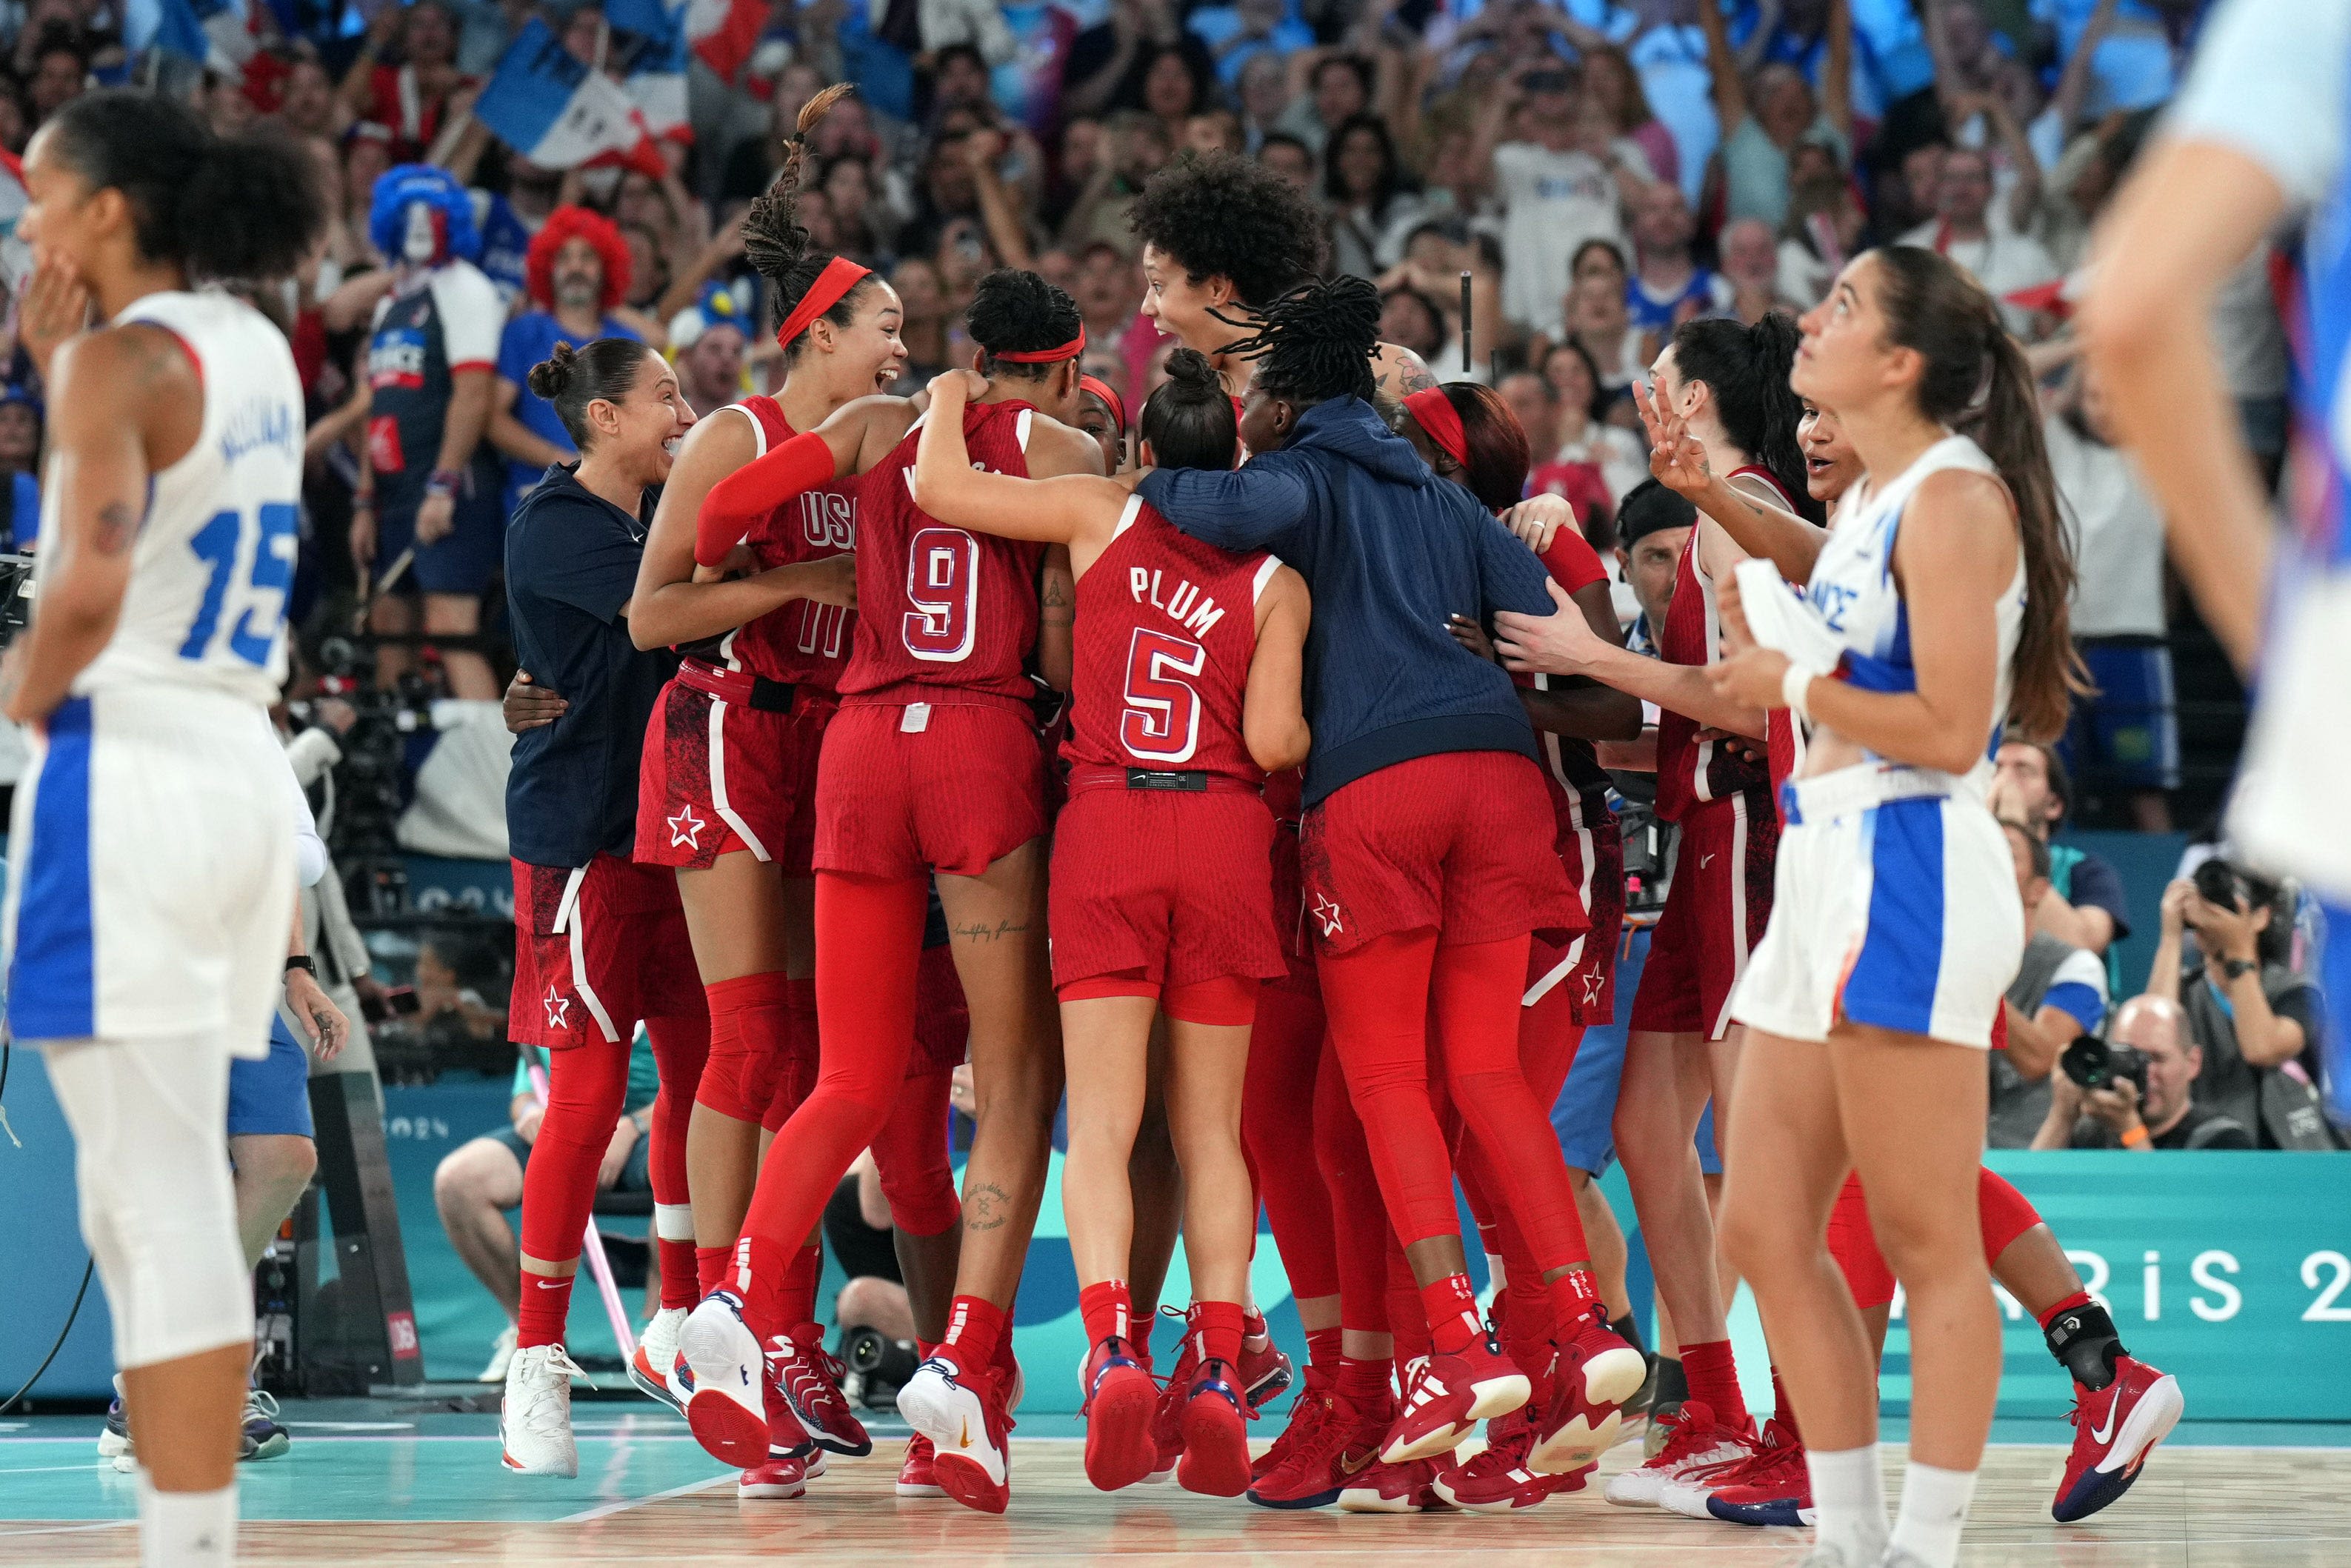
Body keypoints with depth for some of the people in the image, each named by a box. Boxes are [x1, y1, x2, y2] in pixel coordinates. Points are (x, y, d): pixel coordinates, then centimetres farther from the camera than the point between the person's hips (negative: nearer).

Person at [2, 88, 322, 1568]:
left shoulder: (121, 357, -11)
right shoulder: (257, 351, 14)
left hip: (128, 770, -9)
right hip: (242, 767, 9)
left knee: (163, 1205, -8)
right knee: (151, 1198, 14)